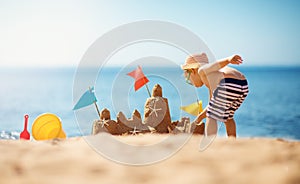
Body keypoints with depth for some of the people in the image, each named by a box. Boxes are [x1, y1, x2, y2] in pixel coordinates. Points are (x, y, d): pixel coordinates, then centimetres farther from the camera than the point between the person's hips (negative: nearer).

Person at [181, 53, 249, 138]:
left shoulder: (202, 70, 13)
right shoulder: (210, 80, 36)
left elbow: (217, 64, -8)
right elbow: (214, 104, 42)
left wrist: (229, 59, -27)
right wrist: (200, 117, 49)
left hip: (229, 85, -9)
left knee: (211, 117, 5)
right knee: (227, 116, 28)